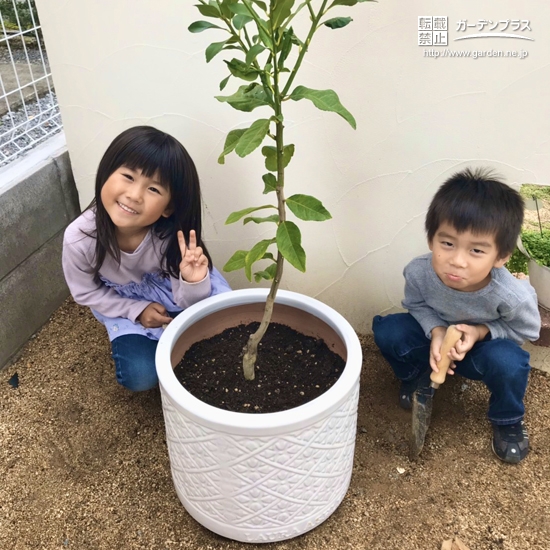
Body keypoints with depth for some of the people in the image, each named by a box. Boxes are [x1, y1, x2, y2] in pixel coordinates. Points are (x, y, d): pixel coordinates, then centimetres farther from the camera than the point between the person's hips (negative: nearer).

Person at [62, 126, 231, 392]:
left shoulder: (173, 234, -34)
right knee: (140, 376, -15)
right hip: (124, 304, 0)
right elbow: (87, 293, -9)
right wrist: (137, 310, -18)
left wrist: (194, 282, -44)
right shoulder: (79, 238, -31)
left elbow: (188, 304, -22)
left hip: (171, 293, 0)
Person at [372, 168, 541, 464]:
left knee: (508, 362, -34)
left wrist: (482, 331, -31)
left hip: (486, 345, -1)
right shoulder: (418, 272, -33)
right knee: (387, 331, -22)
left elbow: (526, 330, -13)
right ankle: (417, 376, 12)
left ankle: (508, 420, 2)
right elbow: (416, 304, -9)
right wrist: (436, 331, -30)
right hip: (437, 333, 2)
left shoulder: (513, 296, -36)